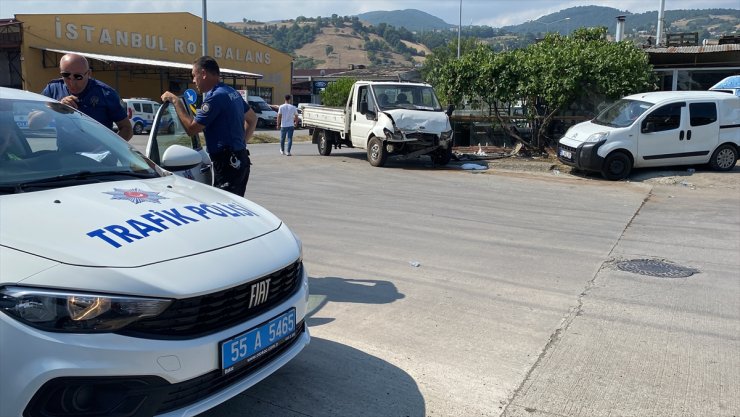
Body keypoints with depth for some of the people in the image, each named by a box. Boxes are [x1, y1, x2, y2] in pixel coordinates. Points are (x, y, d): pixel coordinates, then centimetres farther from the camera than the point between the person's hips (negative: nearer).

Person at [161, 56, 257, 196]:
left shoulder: (215, 97, -16)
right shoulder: (232, 93, 14)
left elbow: (192, 128, -16)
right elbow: (252, 118, 25)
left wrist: (176, 101, -7)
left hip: (228, 163, -10)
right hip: (239, 160, 10)